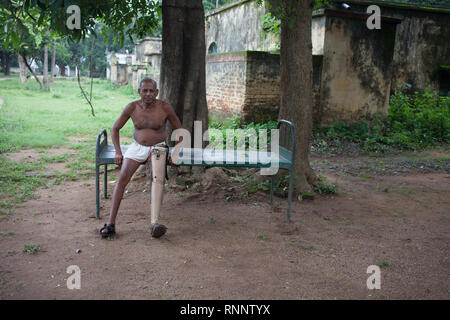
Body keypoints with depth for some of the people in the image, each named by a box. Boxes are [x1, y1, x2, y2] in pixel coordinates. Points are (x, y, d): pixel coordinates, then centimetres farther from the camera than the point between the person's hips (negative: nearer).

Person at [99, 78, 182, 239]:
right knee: (122, 178, -20)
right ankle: (111, 223, -15)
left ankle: (154, 224, -39)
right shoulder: (132, 108, -3)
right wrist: (118, 152, -1)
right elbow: (115, 129, 9)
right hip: (137, 147, 2)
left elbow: (179, 130, 5)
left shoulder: (165, 108, -7)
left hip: (158, 148, -2)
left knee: (158, 179, -30)